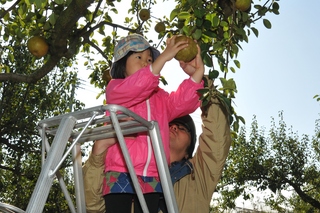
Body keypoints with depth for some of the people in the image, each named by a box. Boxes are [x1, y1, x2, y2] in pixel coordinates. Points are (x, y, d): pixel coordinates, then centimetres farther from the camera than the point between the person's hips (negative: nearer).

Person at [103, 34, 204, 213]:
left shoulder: (160, 96, 22)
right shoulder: (115, 88, 8)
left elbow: (183, 102, 2)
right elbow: (134, 88, -16)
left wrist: (198, 71, -11)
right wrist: (164, 57, -20)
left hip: (152, 179, 5)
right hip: (121, 174, -4)